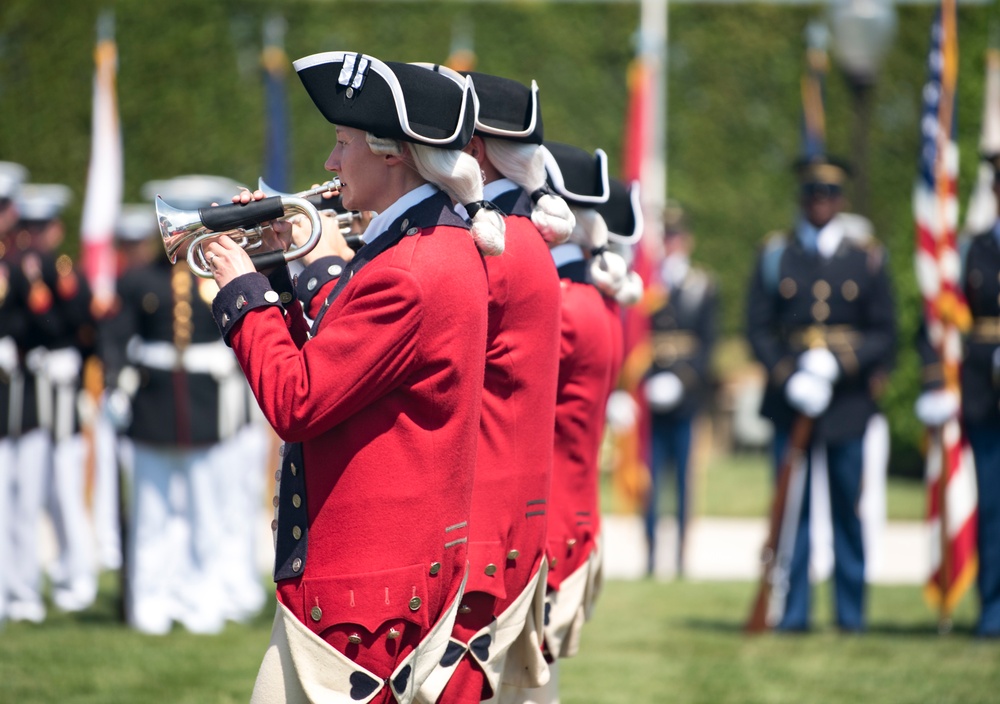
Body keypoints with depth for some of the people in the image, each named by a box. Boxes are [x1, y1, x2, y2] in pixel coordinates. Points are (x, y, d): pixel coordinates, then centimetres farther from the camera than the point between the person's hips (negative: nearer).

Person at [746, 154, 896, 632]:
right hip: (790, 396, 0)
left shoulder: (867, 258, 7)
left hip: (848, 397, 0)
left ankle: (851, 611, 10)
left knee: (847, 506, 2)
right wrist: (787, 377, -11)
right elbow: (757, 326, 5)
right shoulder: (775, 254, 9)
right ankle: (792, 610, 4)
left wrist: (835, 365, -12)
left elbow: (884, 336, 5)